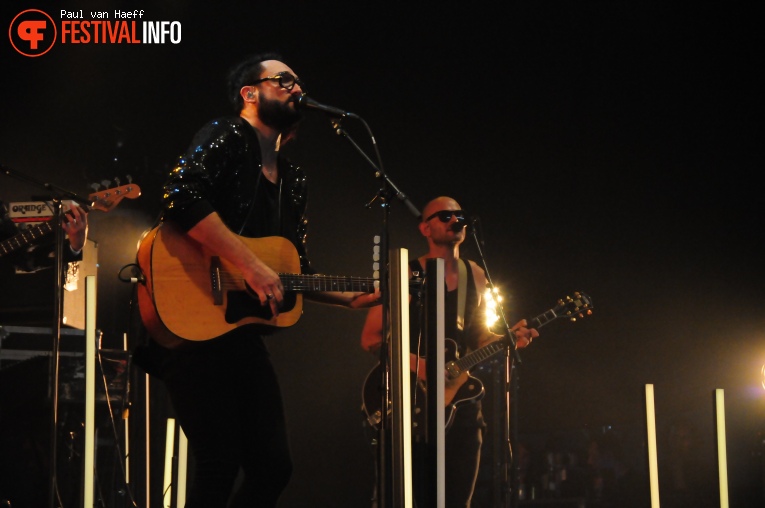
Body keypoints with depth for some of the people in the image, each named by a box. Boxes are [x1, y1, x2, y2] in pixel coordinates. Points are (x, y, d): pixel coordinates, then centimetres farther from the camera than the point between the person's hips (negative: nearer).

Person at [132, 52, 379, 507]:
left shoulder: (293, 180, 20)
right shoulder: (226, 137, -3)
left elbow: (299, 271, 24)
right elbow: (181, 197, -23)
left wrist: (354, 297, 10)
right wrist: (252, 266, -25)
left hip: (245, 329, 9)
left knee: (274, 465, 6)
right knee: (220, 467, -13)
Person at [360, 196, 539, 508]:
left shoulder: (476, 277, 10)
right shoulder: (406, 276, -5)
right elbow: (371, 338, -7)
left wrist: (508, 340, -1)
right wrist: (414, 362, -21)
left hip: (460, 395, 5)